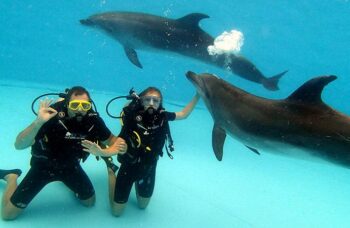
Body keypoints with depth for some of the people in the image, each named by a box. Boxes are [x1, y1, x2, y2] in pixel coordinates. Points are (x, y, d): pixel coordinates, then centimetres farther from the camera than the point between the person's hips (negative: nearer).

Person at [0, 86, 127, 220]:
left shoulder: (94, 120, -24)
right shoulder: (52, 116, -34)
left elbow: (110, 140, -7)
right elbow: (19, 145, -36)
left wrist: (120, 145, -31)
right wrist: (38, 122, -53)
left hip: (70, 166, 3)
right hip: (43, 165, -3)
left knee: (90, 202, 16)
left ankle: (66, 180, 38)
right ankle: (12, 177, 29)